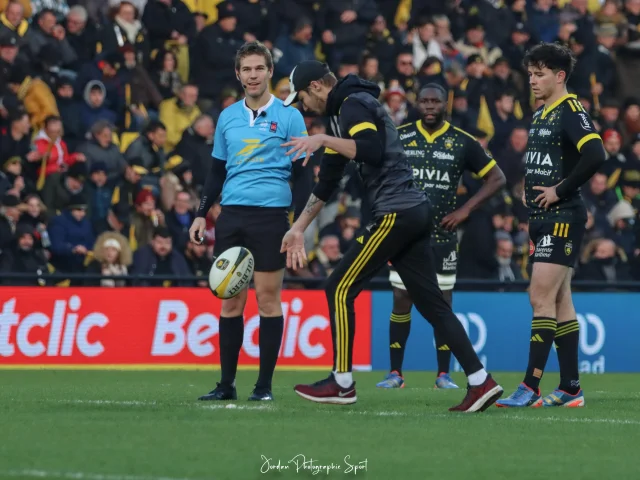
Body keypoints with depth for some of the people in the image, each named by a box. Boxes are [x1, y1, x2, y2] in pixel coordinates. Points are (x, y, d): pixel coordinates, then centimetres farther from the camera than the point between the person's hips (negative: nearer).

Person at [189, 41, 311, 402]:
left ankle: (265, 384, 3)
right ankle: (227, 383, 8)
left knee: (268, 298, -2)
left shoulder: (289, 116, 1)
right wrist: (202, 215, 11)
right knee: (231, 300, 4)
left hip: (271, 215, -4)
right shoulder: (227, 117, 13)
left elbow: (302, 173, 0)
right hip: (232, 216, 4)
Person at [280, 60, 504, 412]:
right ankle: (481, 382, 2)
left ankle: (342, 383, 4)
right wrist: (299, 228, 29)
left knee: (340, 289, -2)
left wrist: (324, 140, -22)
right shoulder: (343, 111, 23)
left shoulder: (353, 104, -8)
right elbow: (327, 181, 28)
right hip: (416, 212, 10)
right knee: (431, 302, 7)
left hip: (396, 212, -10)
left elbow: (371, 150, -27)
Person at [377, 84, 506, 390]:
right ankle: (395, 373, 4)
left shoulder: (462, 143, 1)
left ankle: (443, 374, 6)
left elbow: (496, 178, 5)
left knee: (442, 302, 0)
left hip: (443, 235, -1)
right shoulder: (399, 137, 3)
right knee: (401, 300, -1)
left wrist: (466, 210, -3)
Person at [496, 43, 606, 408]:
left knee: (542, 297, -13)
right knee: (560, 301, 10)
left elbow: (595, 156, -26)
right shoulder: (540, 116, 15)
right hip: (542, 219, 9)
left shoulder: (572, 112, -12)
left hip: (562, 219, -9)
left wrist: (560, 191, -20)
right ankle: (570, 388, 13)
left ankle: (531, 387, -14)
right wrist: (528, 188, 11)